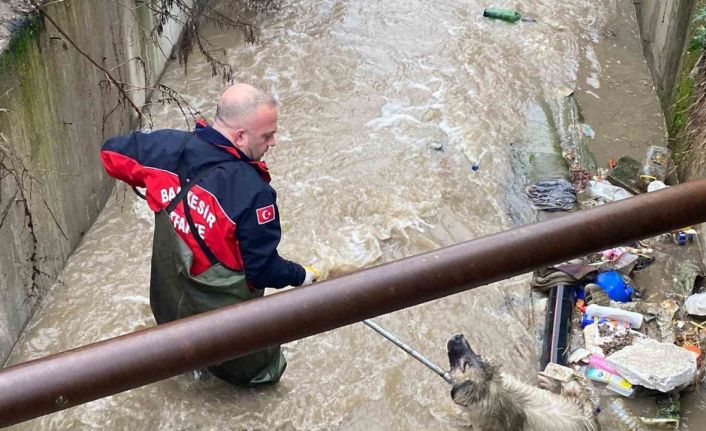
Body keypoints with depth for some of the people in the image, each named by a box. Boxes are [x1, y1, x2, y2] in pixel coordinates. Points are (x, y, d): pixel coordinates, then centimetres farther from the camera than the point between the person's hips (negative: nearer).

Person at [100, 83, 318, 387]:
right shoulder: (253, 192, -34)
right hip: (224, 310, -6)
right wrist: (300, 276, -4)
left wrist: (151, 184, 17)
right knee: (261, 367, 26)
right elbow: (263, 269, -24)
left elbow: (112, 152, 2)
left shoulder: (168, 146, -17)